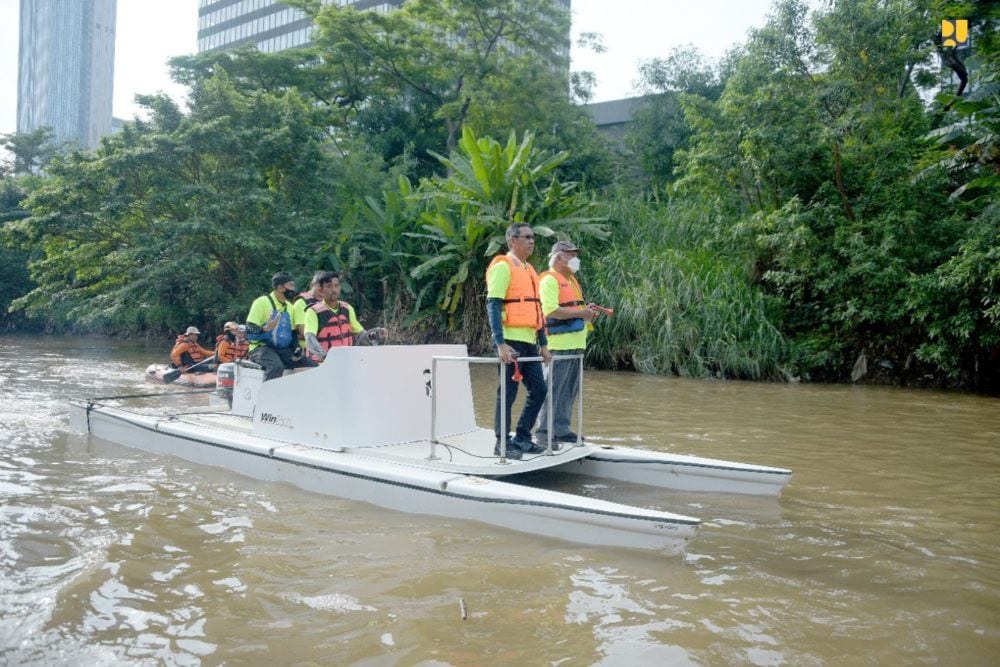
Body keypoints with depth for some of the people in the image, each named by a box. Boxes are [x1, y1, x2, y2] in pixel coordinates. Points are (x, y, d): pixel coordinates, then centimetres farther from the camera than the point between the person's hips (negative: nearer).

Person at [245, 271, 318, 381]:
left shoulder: (289, 307, 19)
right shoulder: (262, 302, -3)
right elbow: (249, 331, -8)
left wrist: (296, 349, 2)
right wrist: (265, 329, -29)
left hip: (284, 350, 7)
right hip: (262, 348, -7)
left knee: (313, 365, -11)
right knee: (276, 366, -38)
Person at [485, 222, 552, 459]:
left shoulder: (529, 270, 18)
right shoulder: (503, 266, -8)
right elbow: (493, 305, -16)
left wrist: (543, 344, 19)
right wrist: (500, 344, -23)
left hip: (529, 342, 9)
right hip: (511, 342, -9)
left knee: (538, 390, 10)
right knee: (508, 393, -1)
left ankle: (522, 438, 22)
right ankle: (502, 443, 10)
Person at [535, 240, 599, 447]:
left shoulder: (571, 279, 21)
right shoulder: (550, 280, -9)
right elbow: (551, 310, -20)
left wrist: (587, 309, 6)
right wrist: (580, 313, -16)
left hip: (576, 343, 10)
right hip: (560, 343, -9)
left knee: (570, 389, 12)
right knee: (554, 388, -7)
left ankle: (561, 429, 20)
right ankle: (544, 432, -3)